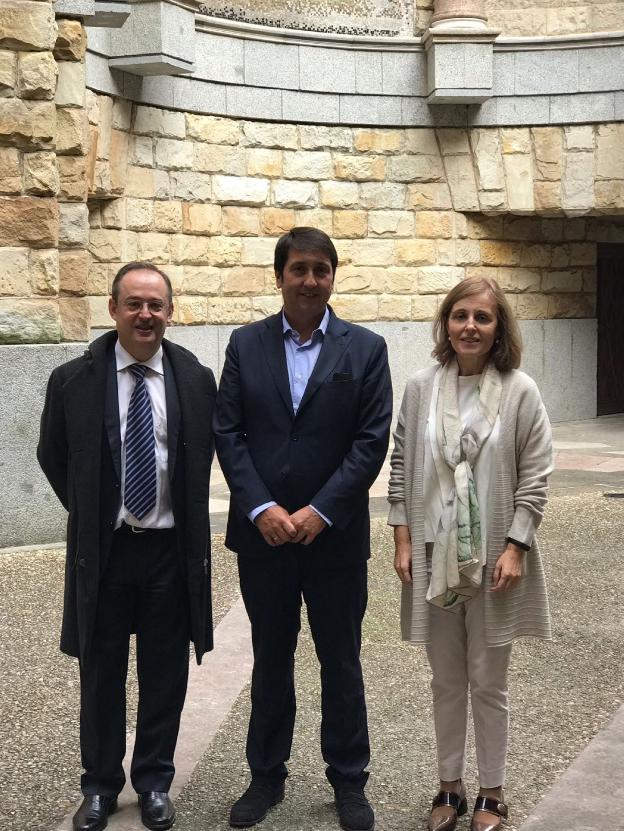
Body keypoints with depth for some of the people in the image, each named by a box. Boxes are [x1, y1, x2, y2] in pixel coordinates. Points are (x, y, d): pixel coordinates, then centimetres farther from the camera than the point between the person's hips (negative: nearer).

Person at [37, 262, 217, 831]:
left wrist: (186, 523, 10)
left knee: (165, 674, 11)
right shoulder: (73, 380, -5)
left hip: (172, 549, 0)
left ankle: (155, 782, 29)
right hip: (102, 550, 0)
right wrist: (89, 513, 10)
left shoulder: (197, 380, -3)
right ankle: (100, 785, 29)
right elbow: (53, 458, 10)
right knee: (101, 674, 12)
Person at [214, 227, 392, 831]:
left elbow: (372, 440, -7)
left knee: (341, 662, 11)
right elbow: (227, 431, -1)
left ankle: (348, 779, 26)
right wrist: (261, 509, -13)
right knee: (270, 659, 14)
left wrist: (319, 512, -14)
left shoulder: (365, 348, -1)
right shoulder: (245, 344, 3)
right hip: (261, 533, 1)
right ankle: (266, 775, 29)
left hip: (335, 535, -1)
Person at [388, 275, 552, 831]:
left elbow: (535, 477, -7)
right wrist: (403, 541, 1)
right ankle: (450, 786, 29)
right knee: (446, 680, 14)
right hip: (434, 556, 3)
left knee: (488, 682, 8)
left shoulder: (520, 392, -7)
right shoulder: (421, 388, 1)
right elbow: (401, 468, 6)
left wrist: (515, 549, -12)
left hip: (494, 557, -3)